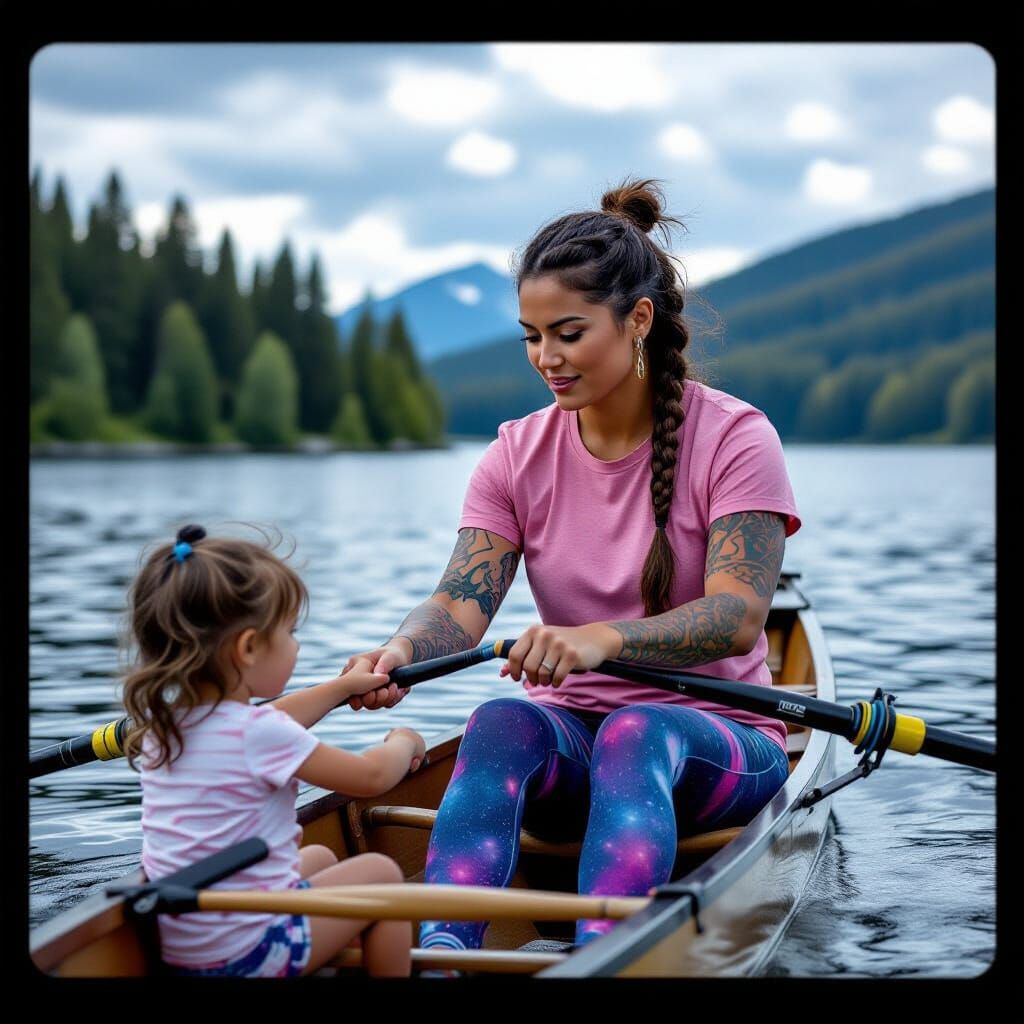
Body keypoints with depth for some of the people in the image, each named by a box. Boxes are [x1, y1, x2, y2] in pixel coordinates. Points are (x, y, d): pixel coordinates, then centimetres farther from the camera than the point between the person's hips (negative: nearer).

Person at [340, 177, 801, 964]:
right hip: (572, 737, 3)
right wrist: (404, 650, -34)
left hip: (715, 736, -2)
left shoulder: (732, 438, -8)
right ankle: (440, 953, -50)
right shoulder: (519, 454, 3)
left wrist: (601, 640, -40)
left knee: (635, 733, -37)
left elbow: (738, 616, -22)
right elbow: (462, 602, -9)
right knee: (500, 721, -32)